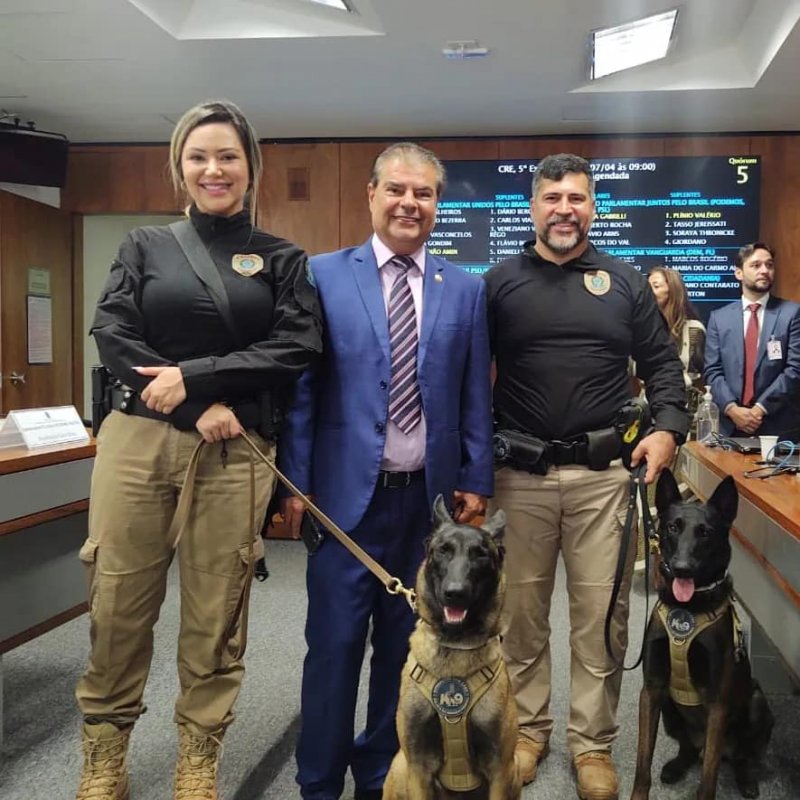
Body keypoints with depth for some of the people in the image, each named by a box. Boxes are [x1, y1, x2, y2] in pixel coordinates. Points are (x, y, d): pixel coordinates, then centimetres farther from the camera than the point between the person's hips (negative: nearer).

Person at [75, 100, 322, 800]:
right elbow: (112, 334, -1)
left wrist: (195, 376, -12)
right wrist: (203, 409, -11)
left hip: (234, 452, -1)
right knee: (119, 601, 4)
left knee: (216, 609, 4)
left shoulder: (282, 259, 10)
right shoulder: (145, 246, 12)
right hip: (138, 437, 1)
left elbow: (298, 347, -4)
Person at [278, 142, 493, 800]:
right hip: (347, 492, -2)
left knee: (404, 645, 13)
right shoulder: (323, 275, 1)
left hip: (431, 496, 3)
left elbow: (476, 396, 8)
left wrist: (476, 481, 4)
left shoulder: (467, 290, 8)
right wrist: (295, 482, -4)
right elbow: (302, 385, -1)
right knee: (334, 645, 3)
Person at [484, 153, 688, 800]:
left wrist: (668, 429, -6)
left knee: (601, 614, 5)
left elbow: (663, 363, 11)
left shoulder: (625, 282, 9)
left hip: (602, 473, 1)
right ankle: (529, 726, 28)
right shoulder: (501, 282, 5)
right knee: (521, 611, 10)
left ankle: (593, 743, 21)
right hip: (520, 474, 0)